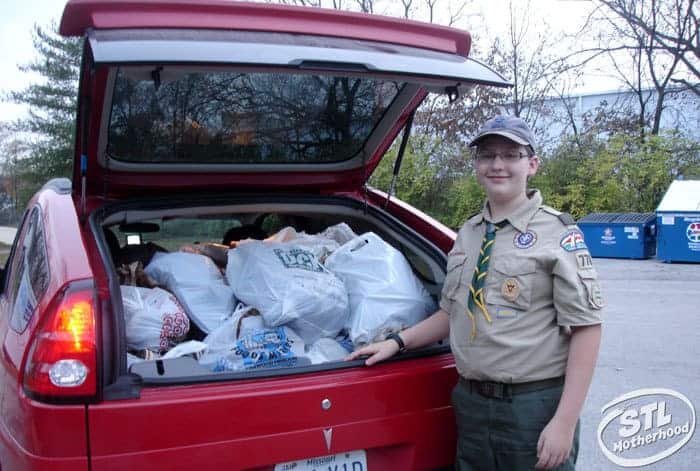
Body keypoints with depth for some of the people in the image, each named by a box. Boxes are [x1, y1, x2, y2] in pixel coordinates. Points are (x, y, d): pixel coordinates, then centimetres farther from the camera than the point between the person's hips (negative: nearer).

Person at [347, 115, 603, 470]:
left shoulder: (558, 233, -8)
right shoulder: (467, 234, 11)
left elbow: (586, 328, -12)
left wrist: (565, 422, -17)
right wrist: (397, 342, 8)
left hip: (535, 406, -5)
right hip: (470, 403, 6)